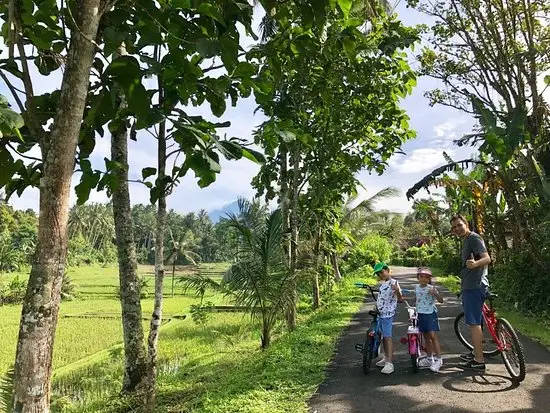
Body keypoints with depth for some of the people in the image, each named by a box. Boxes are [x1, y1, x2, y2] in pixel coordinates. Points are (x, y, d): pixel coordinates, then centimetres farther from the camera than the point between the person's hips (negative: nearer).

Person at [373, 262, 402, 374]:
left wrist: (397, 291, -39)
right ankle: (386, 358, 29)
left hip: (388, 314, -9)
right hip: (380, 313, 9)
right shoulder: (383, 284, 15)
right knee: (383, 336, 16)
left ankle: (389, 363, -13)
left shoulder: (393, 283, -12)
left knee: (387, 337, -12)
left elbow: (400, 299, -20)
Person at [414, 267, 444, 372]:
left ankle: (438, 359, -5)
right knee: (426, 336, 14)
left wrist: (435, 293, -34)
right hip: (420, 314, 6)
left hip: (430, 313, -6)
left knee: (433, 335, -12)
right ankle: (429, 358, 25)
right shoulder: (417, 288, 7)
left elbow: (441, 300, -17)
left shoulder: (431, 288, -11)